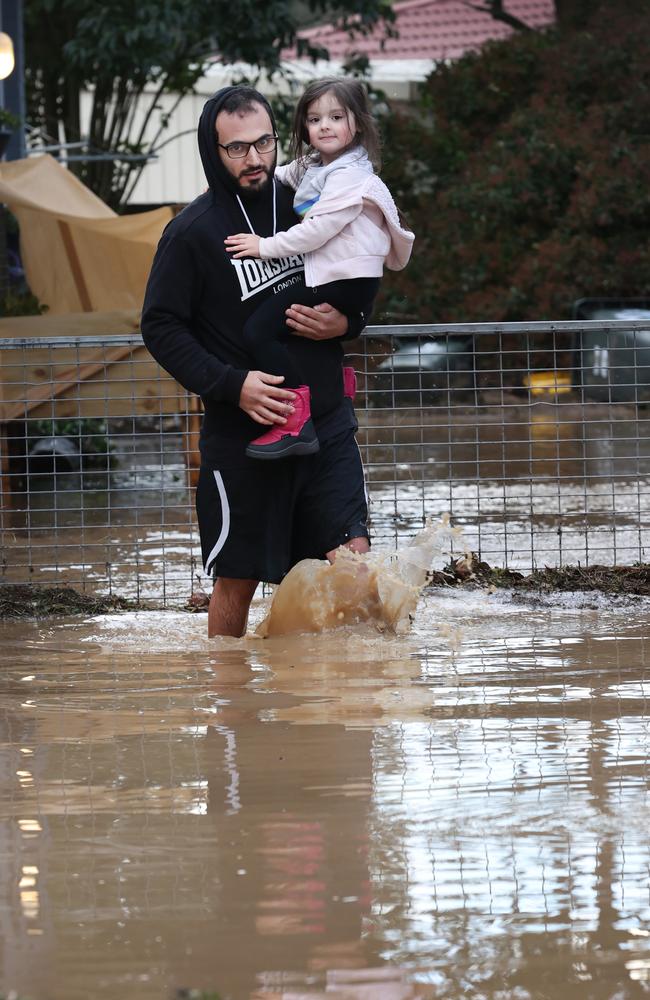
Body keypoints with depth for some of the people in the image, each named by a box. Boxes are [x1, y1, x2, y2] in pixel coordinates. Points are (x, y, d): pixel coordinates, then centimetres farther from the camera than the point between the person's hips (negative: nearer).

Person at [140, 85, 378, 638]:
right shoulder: (192, 232, -6)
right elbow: (161, 327, -5)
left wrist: (347, 322, -6)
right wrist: (231, 384, -16)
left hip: (326, 423, 3)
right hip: (240, 433, -3)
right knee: (237, 579, 4)